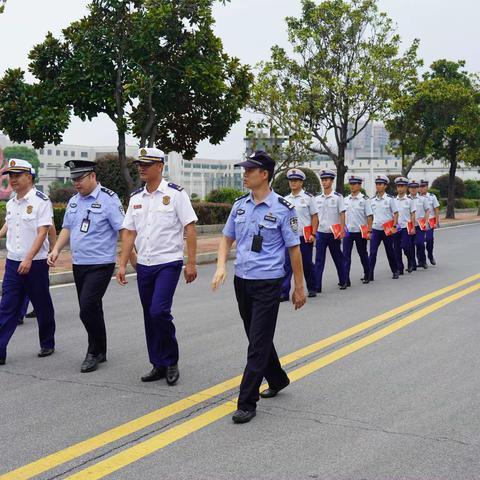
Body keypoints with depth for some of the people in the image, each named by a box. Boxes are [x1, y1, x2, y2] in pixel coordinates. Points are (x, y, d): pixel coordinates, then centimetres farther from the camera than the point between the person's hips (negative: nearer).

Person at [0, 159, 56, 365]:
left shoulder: (41, 201, -9)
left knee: (43, 307, 8)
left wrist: (28, 259, -22)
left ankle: (47, 345, 24)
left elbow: (42, 233, -15)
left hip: (35, 263, -5)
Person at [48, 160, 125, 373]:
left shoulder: (108, 199, -10)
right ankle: (99, 353, 26)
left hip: (100, 265, -7)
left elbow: (124, 231, -13)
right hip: (78, 264, 7)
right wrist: (56, 249, 5)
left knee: (88, 309, -14)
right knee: (92, 309, 14)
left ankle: (94, 352, 3)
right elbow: (67, 228, 20)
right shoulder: (74, 201, 12)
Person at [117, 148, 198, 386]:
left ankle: (171, 361, 2)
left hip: (168, 263, -6)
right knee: (150, 316, 9)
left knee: (159, 311, -17)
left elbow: (190, 228, -8)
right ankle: (159, 365, 21)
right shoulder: (136, 198, 11)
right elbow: (129, 233, 11)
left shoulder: (175, 194, -6)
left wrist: (191, 263, -13)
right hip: (143, 265, 6)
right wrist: (122, 265, 4)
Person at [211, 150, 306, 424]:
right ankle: (277, 380, 39)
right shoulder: (240, 205, 7)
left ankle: (247, 403, -1)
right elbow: (228, 238, 15)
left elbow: (294, 249, -6)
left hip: (268, 283, -7)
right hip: (242, 281, 7)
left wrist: (299, 287, -3)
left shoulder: (283, 209, -10)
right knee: (256, 338, 18)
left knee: (259, 343, -6)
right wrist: (221, 265, -3)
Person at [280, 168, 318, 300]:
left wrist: (313, 234, -10)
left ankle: (312, 288, 26)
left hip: (305, 237, -3)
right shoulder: (286, 199, 9)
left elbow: (315, 217, -2)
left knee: (307, 264, 8)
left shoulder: (308, 197, -2)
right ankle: (284, 293, -4)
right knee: (287, 264, -4)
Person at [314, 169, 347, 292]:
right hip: (321, 233, 3)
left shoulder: (338, 197, -3)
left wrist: (342, 231, -12)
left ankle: (343, 281, 26)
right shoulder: (317, 198, 7)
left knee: (338, 258, 10)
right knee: (319, 260, -2)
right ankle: (316, 286, -2)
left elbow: (342, 214, -5)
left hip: (334, 233, -3)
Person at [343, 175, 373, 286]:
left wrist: (369, 231, -12)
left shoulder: (364, 199, -5)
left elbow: (369, 216, -6)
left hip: (360, 232, -3)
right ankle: (346, 279, -6)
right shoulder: (346, 200, 7)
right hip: (348, 231, 3)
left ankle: (367, 275, 28)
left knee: (363, 254, 10)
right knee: (346, 255, -5)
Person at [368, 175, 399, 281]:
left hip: (387, 230, -3)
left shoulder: (390, 199, -5)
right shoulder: (372, 200, 6)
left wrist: (393, 227, -13)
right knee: (372, 252, -6)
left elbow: (396, 213, -4)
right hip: (375, 229, 3)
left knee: (390, 252, 9)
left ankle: (395, 271, 28)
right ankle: (369, 275, -6)